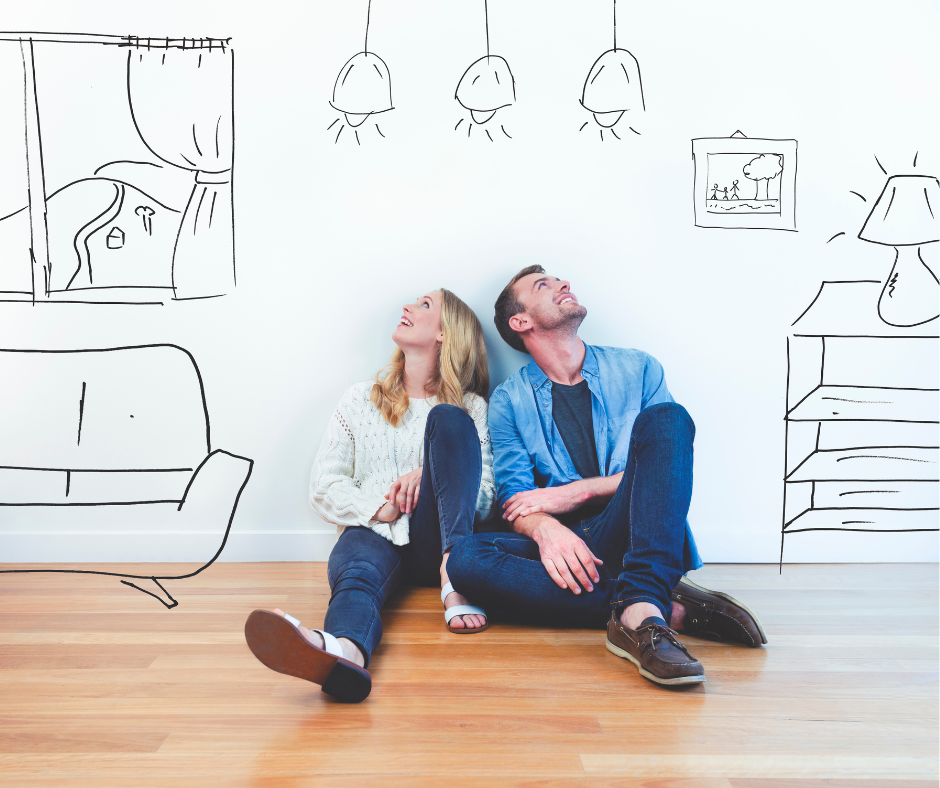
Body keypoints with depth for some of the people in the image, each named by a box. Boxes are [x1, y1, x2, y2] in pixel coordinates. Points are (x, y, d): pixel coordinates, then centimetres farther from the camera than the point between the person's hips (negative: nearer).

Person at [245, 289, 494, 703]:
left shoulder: (469, 407, 15)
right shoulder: (362, 398, 18)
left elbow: (487, 495, 6)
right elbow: (324, 486, 9)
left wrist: (429, 475, -14)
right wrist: (379, 508, -10)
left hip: (436, 539, 0)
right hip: (374, 532, 0)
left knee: (448, 419, -19)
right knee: (358, 573, -35)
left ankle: (453, 572, -34)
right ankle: (344, 650, -70)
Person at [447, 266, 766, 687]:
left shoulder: (638, 369, 12)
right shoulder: (509, 400, 10)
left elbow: (670, 464, 3)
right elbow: (514, 499, 2)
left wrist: (576, 491, -9)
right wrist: (545, 528, -23)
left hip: (633, 538, 0)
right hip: (561, 544, 0)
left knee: (666, 417, -23)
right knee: (466, 558, -30)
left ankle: (640, 611, -39)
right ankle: (671, 609, -31)